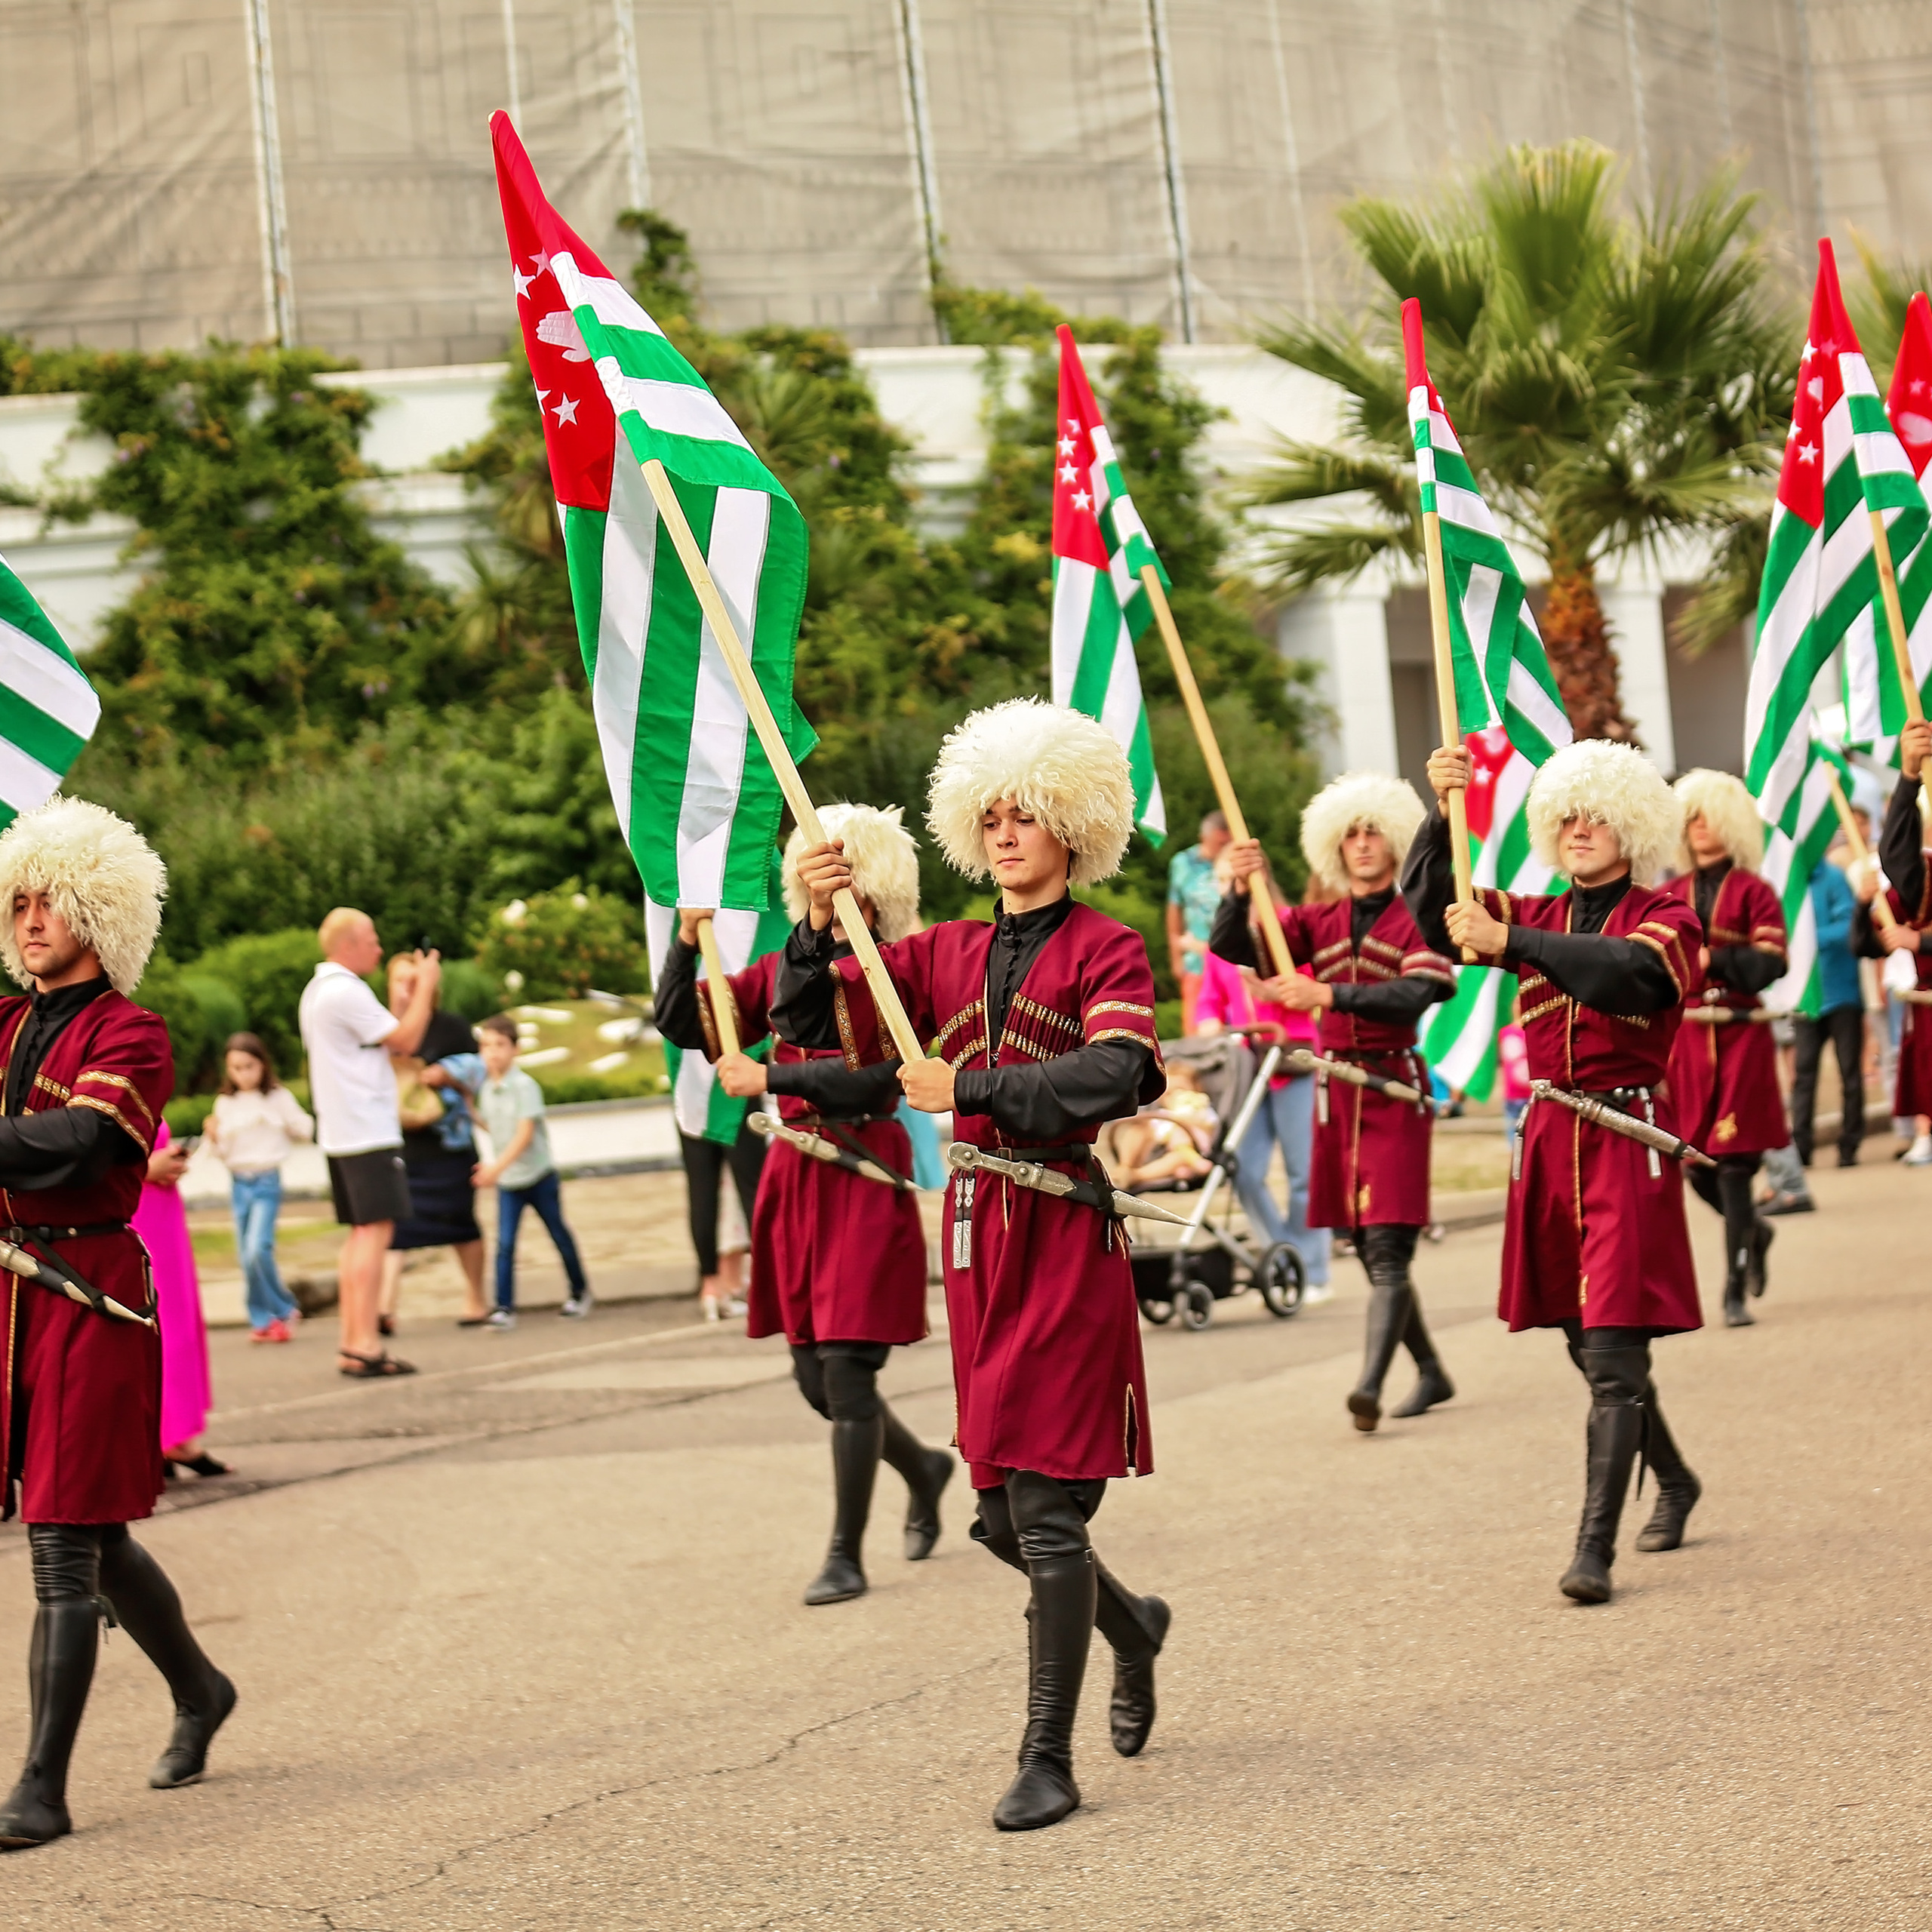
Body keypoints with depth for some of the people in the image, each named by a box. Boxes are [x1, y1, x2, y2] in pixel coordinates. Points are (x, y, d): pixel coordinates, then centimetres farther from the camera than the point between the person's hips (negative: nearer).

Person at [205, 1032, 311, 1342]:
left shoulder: (278, 1098, -2)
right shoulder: (225, 1104, 7)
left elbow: (303, 1130, 6)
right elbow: (224, 1151, 10)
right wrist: (213, 1138, -7)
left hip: (267, 1181, -4)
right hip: (238, 1183, 4)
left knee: (258, 1249, -18)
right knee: (246, 1258, 4)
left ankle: (282, 1311, -2)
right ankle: (263, 1319, 15)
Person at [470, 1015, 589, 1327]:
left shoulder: (525, 1086, -17)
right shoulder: (486, 1088, 1)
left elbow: (525, 1134, -23)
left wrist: (498, 1166, -32)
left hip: (538, 1176, -4)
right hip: (507, 1182, 4)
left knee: (559, 1234, 11)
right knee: (505, 1243, -7)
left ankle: (579, 1292, 28)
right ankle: (504, 1307, -5)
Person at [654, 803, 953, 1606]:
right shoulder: (782, 968, 10)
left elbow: (876, 1074, -19)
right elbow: (684, 1027, 8)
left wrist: (769, 1077, -21)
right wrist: (686, 942, -6)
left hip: (867, 1179, -6)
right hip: (794, 1178, 6)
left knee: (847, 1366, -8)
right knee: (813, 1373, 10)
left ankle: (846, 1555, 1)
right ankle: (924, 1468, 37)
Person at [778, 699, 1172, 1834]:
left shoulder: (1107, 952, -4)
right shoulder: (950, 953, 13)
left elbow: (1114, 1074, -21)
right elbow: (817, 1023, 6)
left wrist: (969, 1087, -20)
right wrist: (819, 927, -10)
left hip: (1065, 1234, -6)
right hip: (976, 1231, 6)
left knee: (1045, 1503, -8)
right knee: (1001, 1514, 11)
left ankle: (1049, 1760, 0)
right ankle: (1134, 1626, 40)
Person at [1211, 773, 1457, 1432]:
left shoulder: (1417, 920, -2)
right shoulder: (1319, 923, 11)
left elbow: (1415, 995, -18)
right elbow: (1232, 948, 1)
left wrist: (1327, 994, -26)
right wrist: (1241, 891, -17)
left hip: (1394, 1093, -5)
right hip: (1337, 1095, 6)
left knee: (1388, 1247, -14)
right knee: (1371, 1251, 12)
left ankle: (1370, 1386, -23)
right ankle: (1432, 1372, 26)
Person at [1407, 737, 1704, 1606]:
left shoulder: (1665, 916, -1)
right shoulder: (1538, 915, 12)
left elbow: (1626, 973, -24)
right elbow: (1430, 905, -2)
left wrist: (1510, 943, -32)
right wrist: (1442, 810, -17)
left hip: (1627, 1137, -5)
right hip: (1550, 1137, 6)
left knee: (1613, 1351, -11)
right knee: (1589, 1342, 14)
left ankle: (1594, 1546, -12)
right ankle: (1675, 1482, 37)